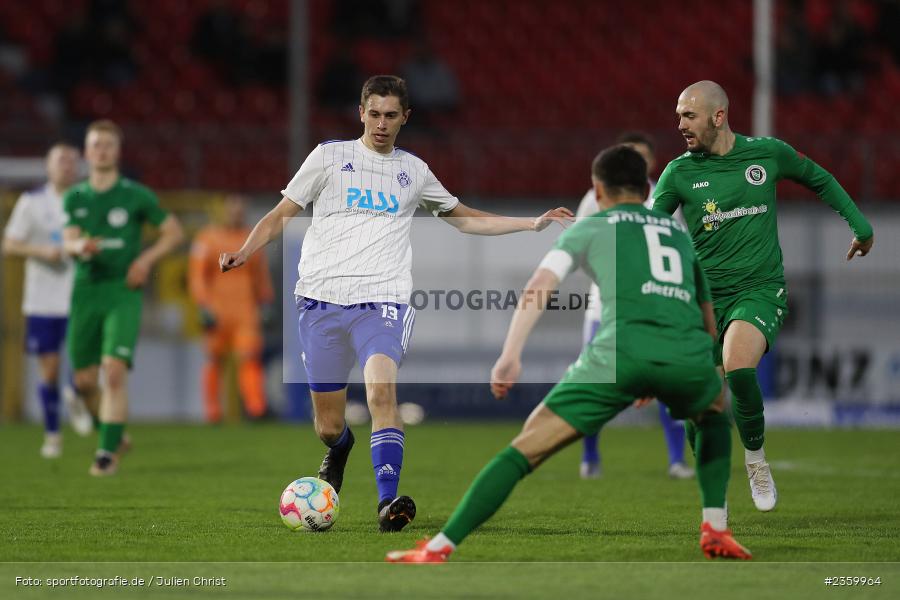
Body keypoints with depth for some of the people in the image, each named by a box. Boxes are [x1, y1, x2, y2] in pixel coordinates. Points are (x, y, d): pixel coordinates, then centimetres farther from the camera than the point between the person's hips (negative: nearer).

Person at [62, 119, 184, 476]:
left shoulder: (136, 196, 1)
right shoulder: (75, 198, 8)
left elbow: (174, 232, 7)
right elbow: (68, 241, -4)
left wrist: (146, 259, -7)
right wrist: (80, 246, -28)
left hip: (124, 292, -3)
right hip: (86, 290, 3)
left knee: (115, 372, -18)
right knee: (85, 379, 5)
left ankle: (108, 452, -13)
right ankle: (112, 425, 35)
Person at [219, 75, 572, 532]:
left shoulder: (414, 171, 17)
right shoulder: (330, 156, 9)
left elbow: (465, 219, 30)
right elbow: (281, 215, 10)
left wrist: (533, 223, 23)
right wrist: (245, 251, -8)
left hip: (383, 300, 0)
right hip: (321, 299, 0)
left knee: (382, 389, -28)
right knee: (328, 426, 3)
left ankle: (389, 502, -33)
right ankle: (338, 450, 41)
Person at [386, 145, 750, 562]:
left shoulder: (590, 227, 22)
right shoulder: (678, 231, 33)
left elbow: (541, 284, 4)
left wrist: (510, 356, -5)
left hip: (620, 353, -3)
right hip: (688, 355, 3)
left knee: (527, 447, 5)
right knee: (715, 413, 37)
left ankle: (438, 550, -2)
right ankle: (715, 529, 23)